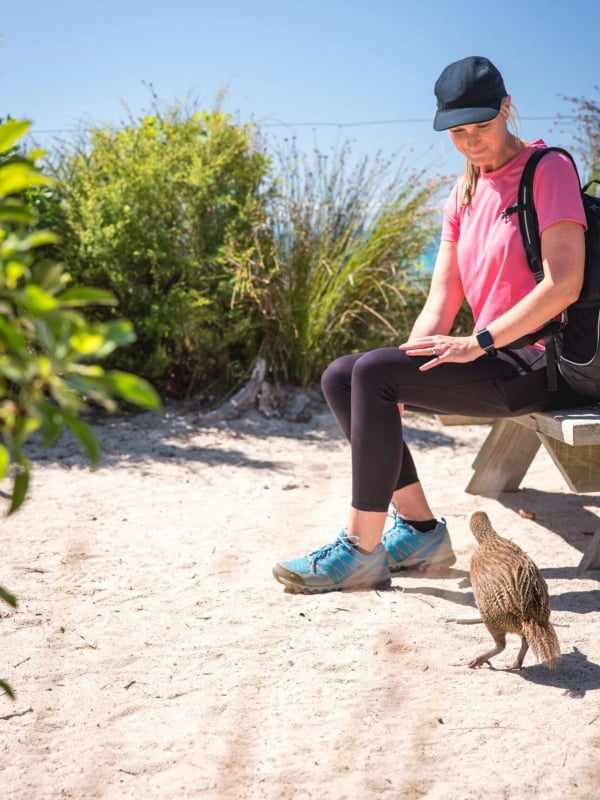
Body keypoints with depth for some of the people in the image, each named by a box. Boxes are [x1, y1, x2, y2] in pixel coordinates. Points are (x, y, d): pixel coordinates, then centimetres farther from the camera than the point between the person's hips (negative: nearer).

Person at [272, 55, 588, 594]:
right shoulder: (464, 194, 16)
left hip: (535, 365, -8)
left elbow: (564, 284, -17)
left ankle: (362, 550, -20)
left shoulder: (548, 169, -7)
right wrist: (403, 376, -5)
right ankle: (420, 529, -2)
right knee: (340, 377, -2)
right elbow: (441, 301, 10)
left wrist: (478, 342, -21)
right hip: (492, 361, 8)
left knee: (373, 371, -24)